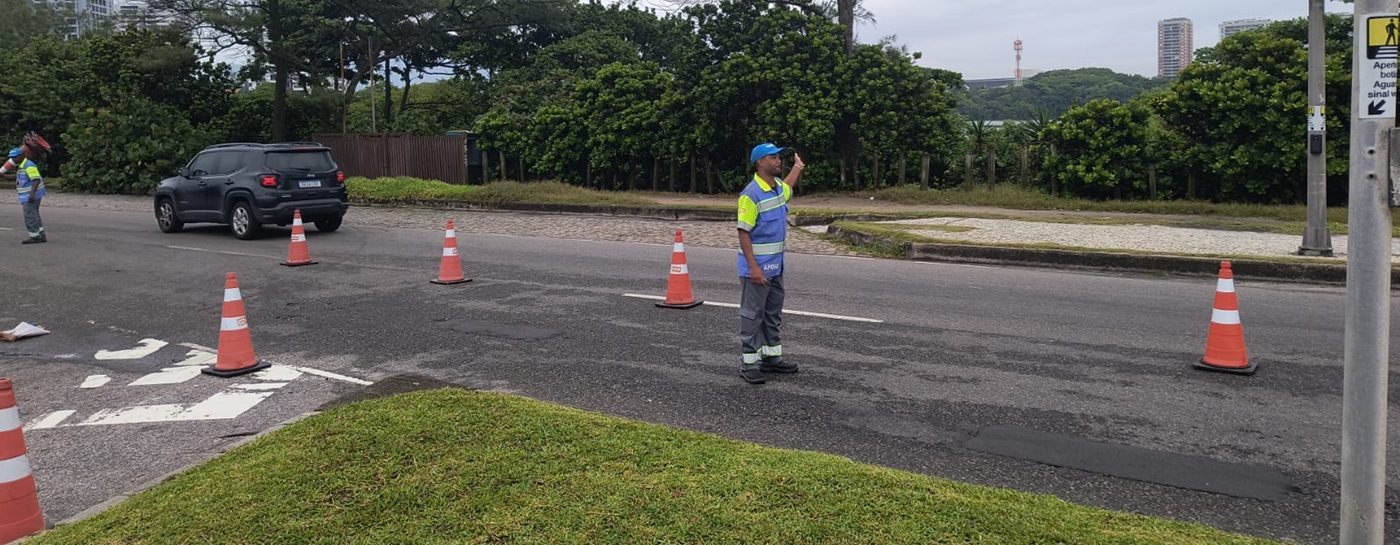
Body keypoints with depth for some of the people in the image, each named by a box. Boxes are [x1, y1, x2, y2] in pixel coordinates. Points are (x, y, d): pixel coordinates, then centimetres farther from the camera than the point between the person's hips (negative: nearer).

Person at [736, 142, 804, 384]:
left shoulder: (778, 187, 8)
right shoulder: (751, 194, -18)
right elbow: (743, 232, -19)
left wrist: (797, 168, 46)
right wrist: (753, 267, -24)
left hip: (776, 265, 9)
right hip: (757, 266, -9)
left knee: (773, 314, 15)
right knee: (752, 314, -2)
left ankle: (771, 357, 24)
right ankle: (749, 363, 3)